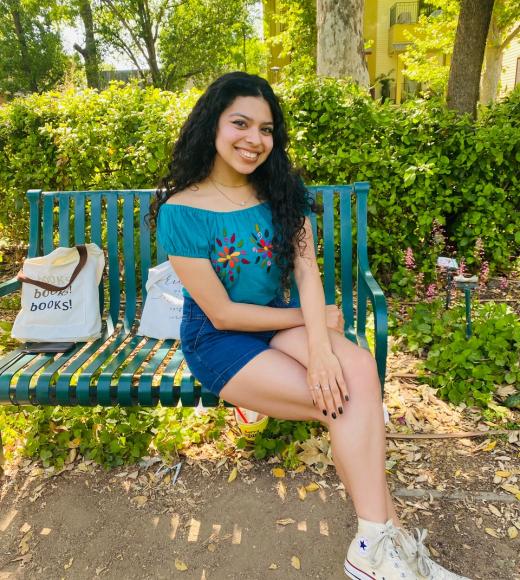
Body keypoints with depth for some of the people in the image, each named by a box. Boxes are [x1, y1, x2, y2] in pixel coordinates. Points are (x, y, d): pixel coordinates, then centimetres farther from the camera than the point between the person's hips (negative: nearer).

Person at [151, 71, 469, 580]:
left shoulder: (282, 190, 1)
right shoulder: (181, 212, -14)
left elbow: (307, 271, -10)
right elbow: (222, 313, -14)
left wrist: (321, 347, -27)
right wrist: (314, 319, -10)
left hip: (281, 324, 4)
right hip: (218, 343, -4)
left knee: (358, 367, -26)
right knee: (345, 402, -22)